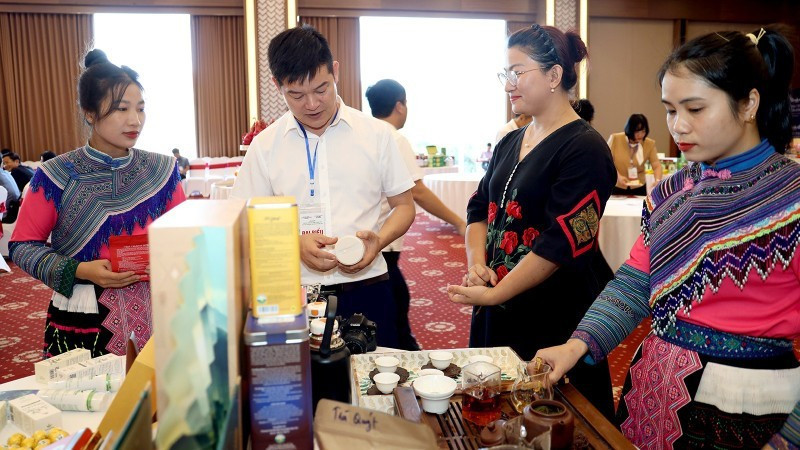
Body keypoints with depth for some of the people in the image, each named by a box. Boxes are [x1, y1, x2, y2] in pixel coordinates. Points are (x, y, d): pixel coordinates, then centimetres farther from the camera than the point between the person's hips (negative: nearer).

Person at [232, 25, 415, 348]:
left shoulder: (377, 134, 2)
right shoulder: (265, 146, 3)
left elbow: (404, 206, 8)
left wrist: (378, 240, -12)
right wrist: (295, 244, -14)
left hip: (367, 288, 0)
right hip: (295, 293, 0)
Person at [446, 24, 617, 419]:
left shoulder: (585, 149, -15)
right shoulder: (510, 143, 10)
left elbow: (561, 242, -21)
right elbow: (480, 208, 12)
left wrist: (495, 294, -19)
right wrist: (477, 265, -6)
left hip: (557, 318, -7)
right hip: (498, 312, 7)